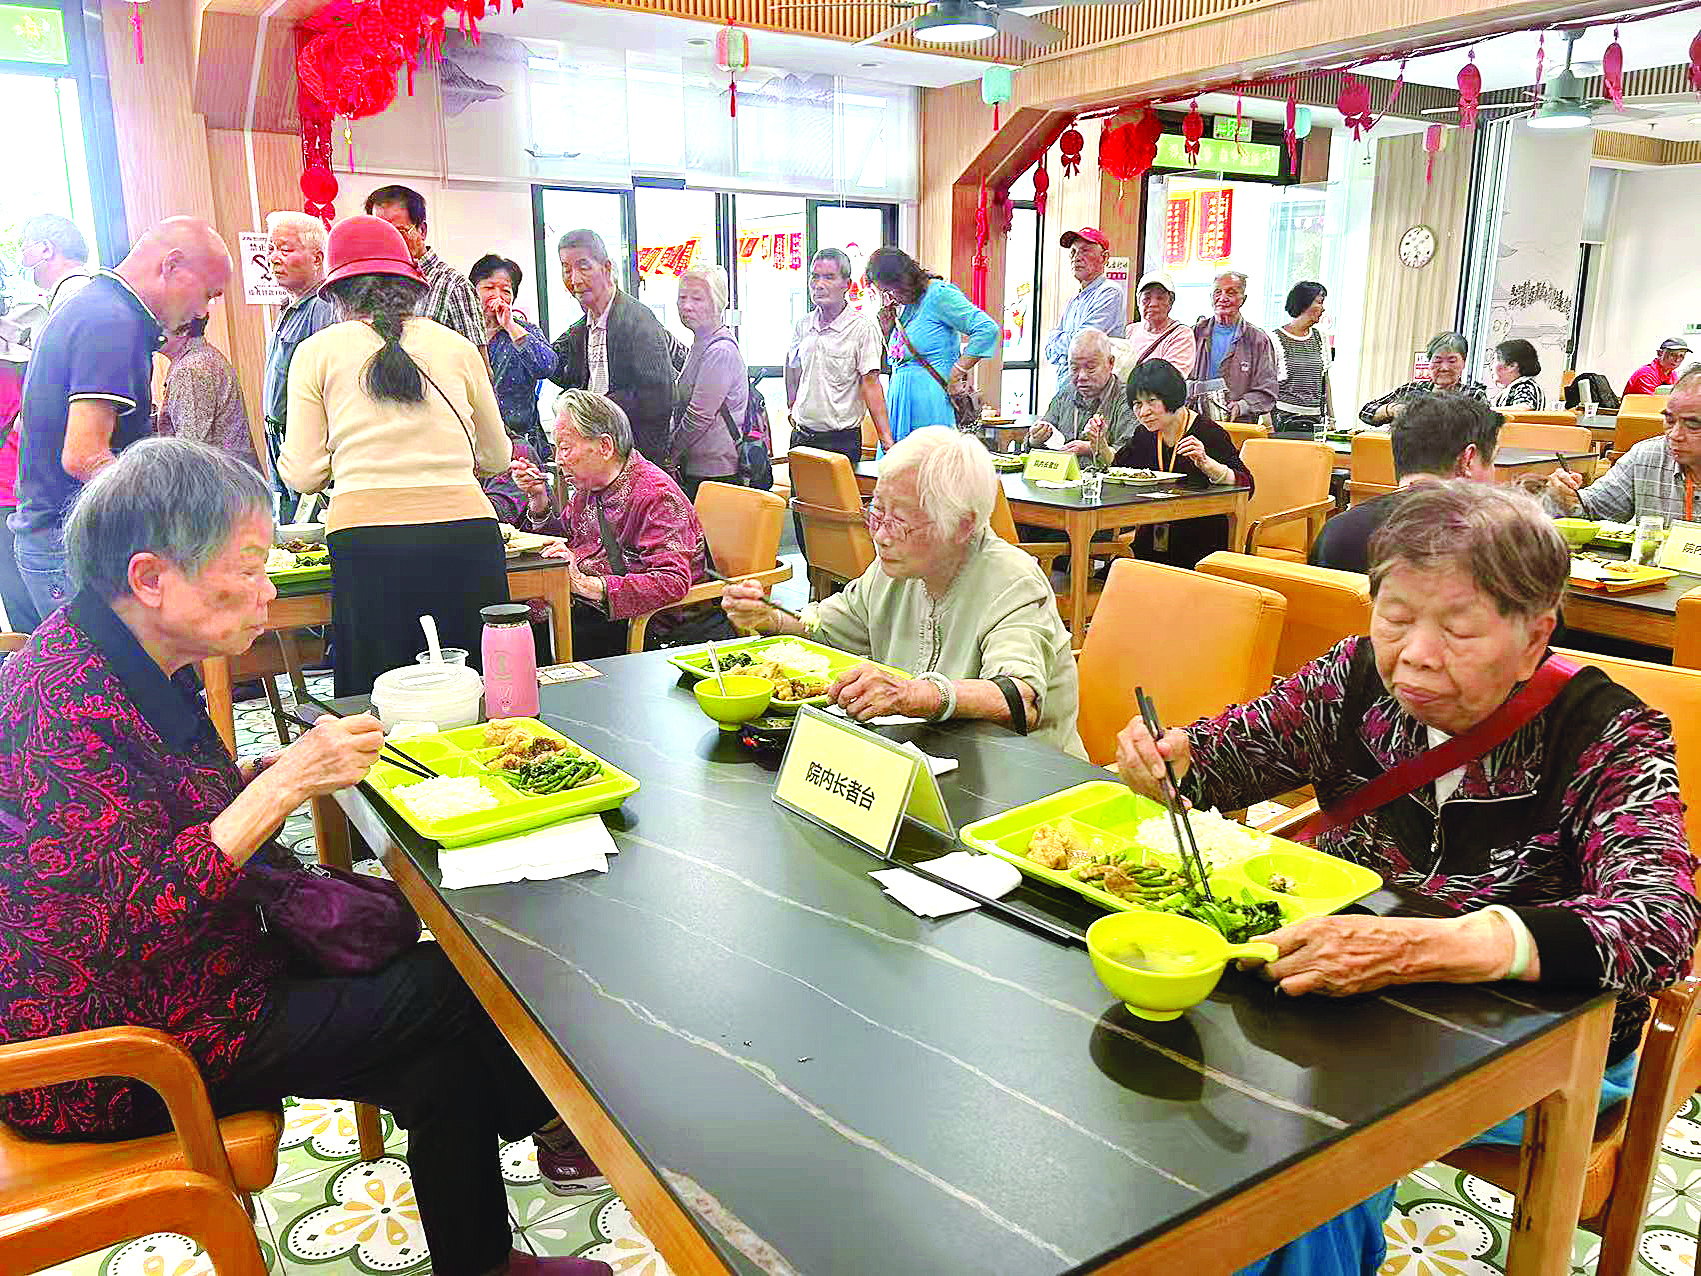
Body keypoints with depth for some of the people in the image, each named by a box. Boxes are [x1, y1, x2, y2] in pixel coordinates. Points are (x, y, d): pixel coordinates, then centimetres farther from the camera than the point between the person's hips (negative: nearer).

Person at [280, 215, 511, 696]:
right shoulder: (458, 347, 13)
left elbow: (302, 475, 8)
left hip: (369, 540, -1)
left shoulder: (317, 352, 9)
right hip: (466, 534, 1)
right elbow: (496, 459, 23)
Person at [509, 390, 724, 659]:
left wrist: (590, 586, -35)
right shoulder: (588, 485, 8)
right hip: (593, 611, 8)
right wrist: (538, 499, 5)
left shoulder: (657, 495, -18)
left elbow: (672, 582, -29)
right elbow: (564, 538, 23)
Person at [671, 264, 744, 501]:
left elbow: (699, 417, -18)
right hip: (695, 468, 10)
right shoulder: (700, 344, 16)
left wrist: (670, 458, -7)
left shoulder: (720, 352, -17)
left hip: (714, 472, -10)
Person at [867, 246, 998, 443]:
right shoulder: (906, 304, 16)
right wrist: (886, 318, 8)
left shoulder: (939, 294, -9)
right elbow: (891, 358, 22)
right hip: (901, 396, 8)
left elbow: (987, 330, -19)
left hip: (928, 397, -8)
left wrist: (957, 374, -16)